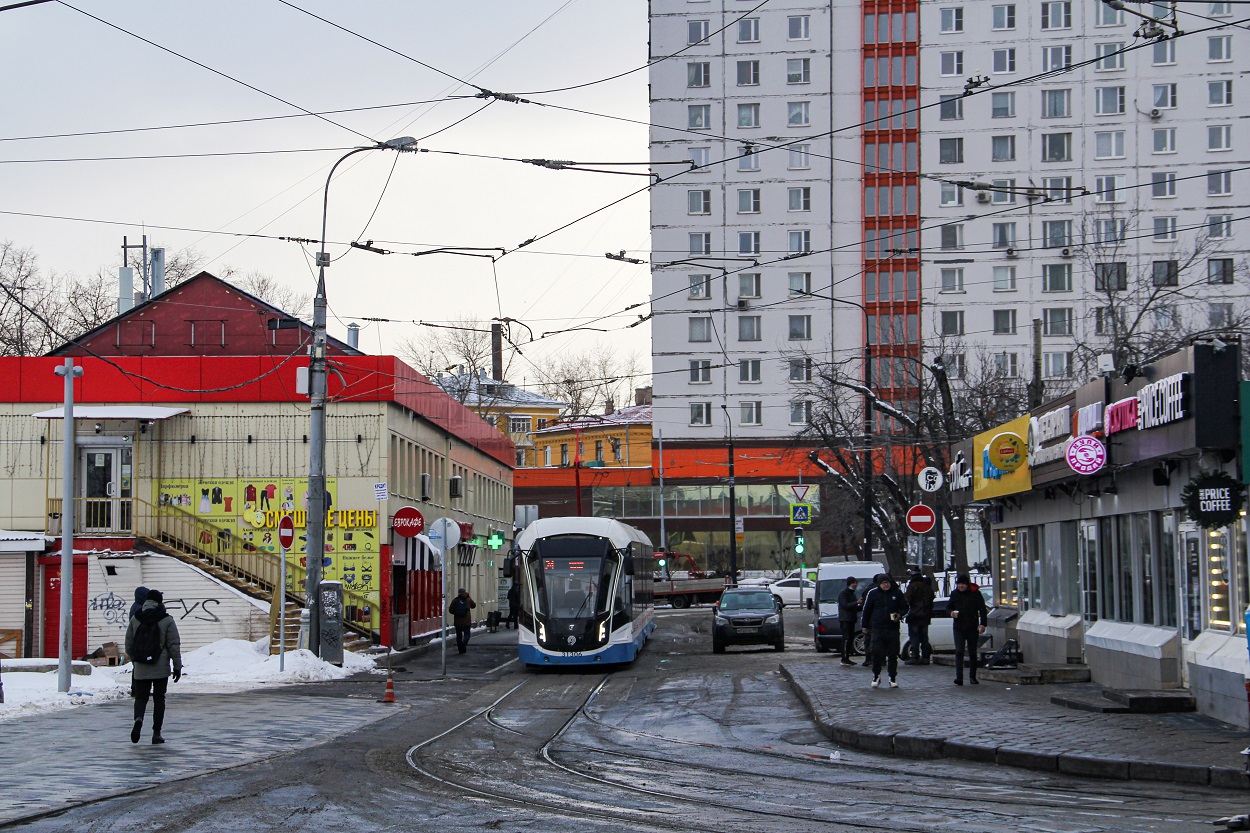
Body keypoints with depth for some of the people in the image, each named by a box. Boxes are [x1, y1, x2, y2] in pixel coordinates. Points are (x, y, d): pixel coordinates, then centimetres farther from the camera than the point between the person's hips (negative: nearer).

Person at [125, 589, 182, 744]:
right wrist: (177, 666, 0)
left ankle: (138, 719, -23)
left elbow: (129, 644, 8)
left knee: (141, 696, 9)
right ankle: (156, 733, 6)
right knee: (159, 699, 8)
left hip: (140, 668, 2)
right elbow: (174, 645, -7)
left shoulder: (135, 619, 3)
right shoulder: (167, 620, -6)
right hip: (161, 668, -2)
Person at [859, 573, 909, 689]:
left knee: (893, 655, 5)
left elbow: (905, 608, 13)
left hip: (893, 628, 1)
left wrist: (899, 615, -8)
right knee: (876, 653, -8)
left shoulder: (897, 593, 3)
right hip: (877, 628, -1)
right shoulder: (873, 593, 2)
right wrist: (865, 626, 12)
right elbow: (866, 610, 11)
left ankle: (893, 678, 13)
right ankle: (876, 676, 7)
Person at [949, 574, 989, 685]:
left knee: (973, 653, 7)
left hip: (973, 628, -1)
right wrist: (951, 612, -6)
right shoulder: (954, 594, 7)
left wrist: (982, 623, -12)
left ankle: (972, 677, 18)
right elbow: (948, 607, 19)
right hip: (958, 628, 1)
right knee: (959, 652, -11)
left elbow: (982, 609, 0)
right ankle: (959, 678, -17)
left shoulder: (975, 593, 0)